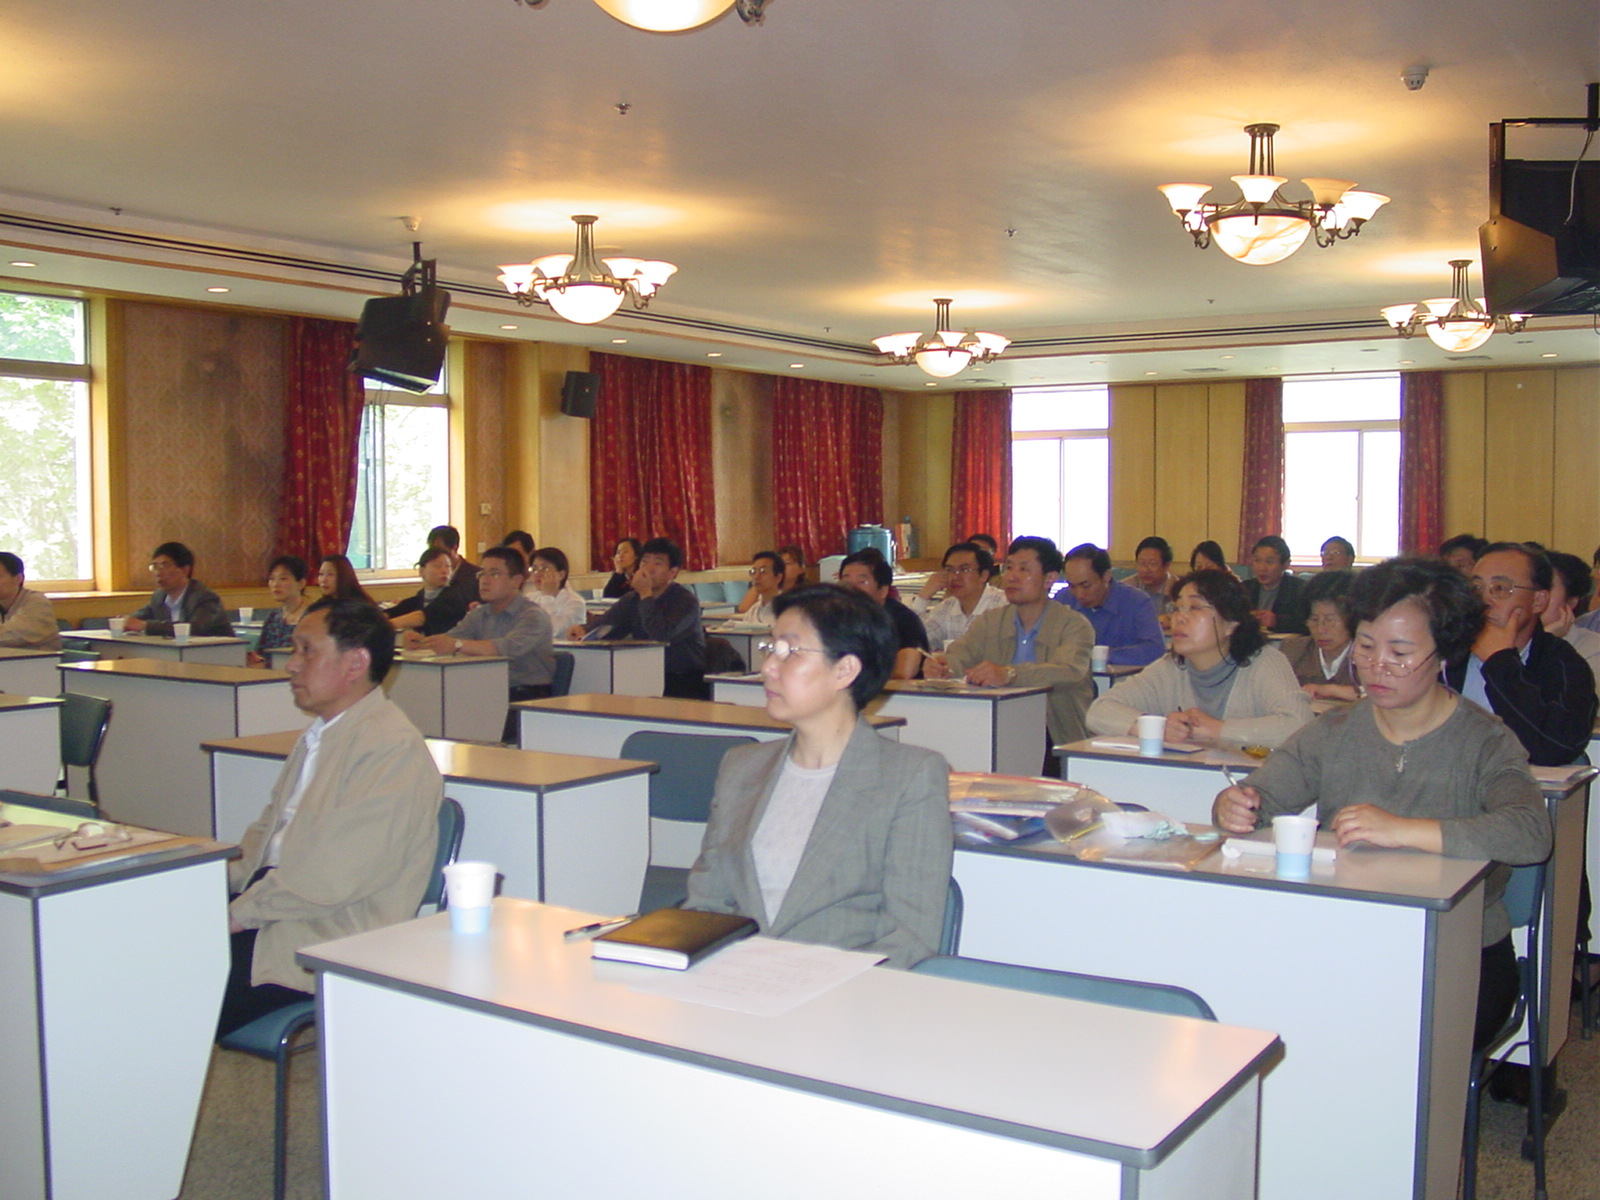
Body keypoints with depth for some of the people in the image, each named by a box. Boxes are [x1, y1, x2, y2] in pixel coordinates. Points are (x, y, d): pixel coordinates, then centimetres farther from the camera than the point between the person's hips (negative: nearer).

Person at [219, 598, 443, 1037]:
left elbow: (328, 880, -20)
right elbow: (269, 832, 22)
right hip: (272, 909, 9)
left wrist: (239, 914, -12)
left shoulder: (391, 750, -17)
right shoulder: (320, 735, 16)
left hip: (329, 940, -9)